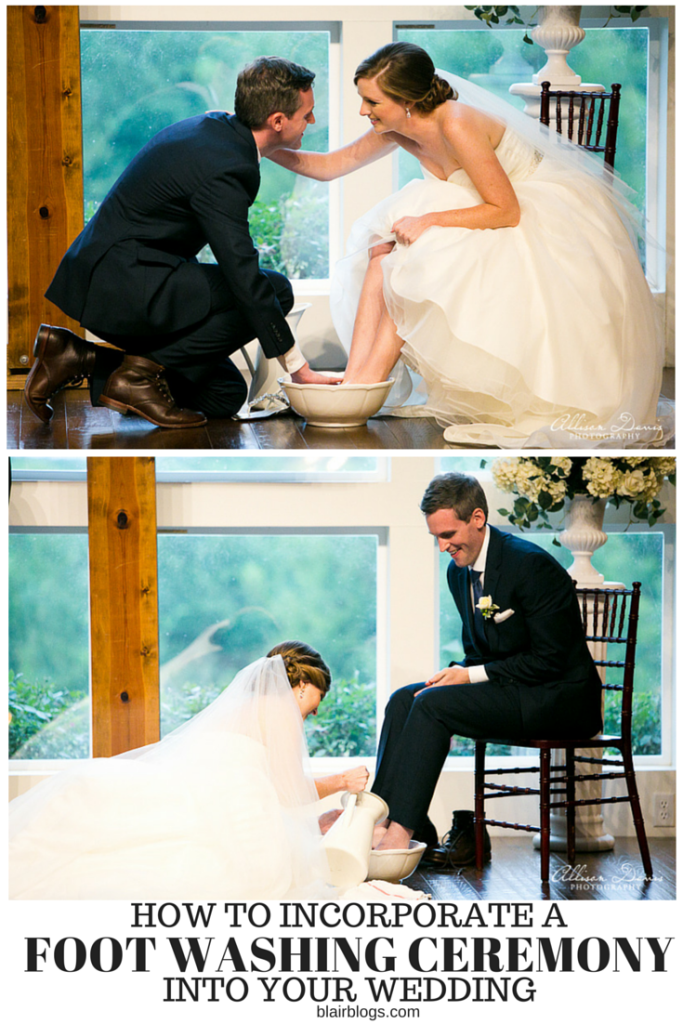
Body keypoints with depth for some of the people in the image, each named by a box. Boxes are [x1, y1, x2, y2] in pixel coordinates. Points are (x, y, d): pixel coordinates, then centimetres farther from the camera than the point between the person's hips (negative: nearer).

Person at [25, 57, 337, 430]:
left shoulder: (215, 126, 9)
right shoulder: (222, 166, -22)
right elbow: (244, 277, -23)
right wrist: (298, 367, -18)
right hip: (120, 282, -10)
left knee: (225, 395, 10)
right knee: (275, 290, -18)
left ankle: (79, 357, 8)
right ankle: (140, 371, -10)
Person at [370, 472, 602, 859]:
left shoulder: (530, 565, -18)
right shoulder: (459, 570, 9)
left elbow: (551, 659, -18)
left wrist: (471, 675, -18)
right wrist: (458, 674, -6)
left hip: (560, 697, -9)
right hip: (509, 689, 9)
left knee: (432, 703, -24)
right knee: (404, 698, -8)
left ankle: (401, 829, -26)